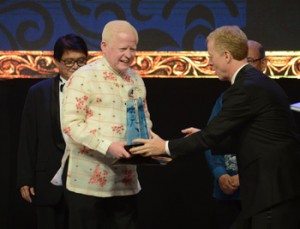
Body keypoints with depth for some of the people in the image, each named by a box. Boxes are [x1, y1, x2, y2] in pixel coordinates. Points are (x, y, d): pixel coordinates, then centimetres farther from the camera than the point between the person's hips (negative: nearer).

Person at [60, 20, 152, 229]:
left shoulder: (136, 79, 12)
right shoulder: (84, 77, -9)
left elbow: (144, 119, 21)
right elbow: (71, 123, -15)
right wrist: (107, 146, -25)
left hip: (126, 181, 6)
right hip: (89, 181, -6)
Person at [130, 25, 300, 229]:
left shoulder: (246, 88, -17)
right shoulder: (255, 81, 14)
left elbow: (213, 134, -14)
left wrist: (166, 147, -3)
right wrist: (205, 137, 20)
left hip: (276, 189, -10)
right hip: (273, 184, 10)